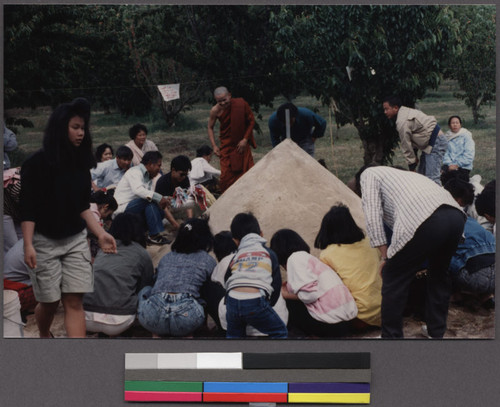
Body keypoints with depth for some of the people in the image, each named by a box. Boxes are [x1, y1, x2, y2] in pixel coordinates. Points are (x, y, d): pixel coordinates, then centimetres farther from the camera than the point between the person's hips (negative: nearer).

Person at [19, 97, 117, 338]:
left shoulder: (81, 163, 6)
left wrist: (101, 234, 0)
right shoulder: (37, 163, -9)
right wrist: (28, 245, -18)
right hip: (44, 241, -3)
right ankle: (44, 337, 38)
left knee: (74, 302, -5)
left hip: (76, 240, 4)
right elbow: (27, 209, -10)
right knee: (50, 301, 6)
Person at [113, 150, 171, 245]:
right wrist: (159, 198, -35)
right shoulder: (135, 172, -12)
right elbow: (138, 190, -32)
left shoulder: (148, 177, 16)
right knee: (149, 201, -28)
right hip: (122, 208, -9)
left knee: (161, 212, -2)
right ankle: (155, 236, -27)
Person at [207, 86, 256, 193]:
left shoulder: (241, 104, -14)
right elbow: (210, 127, 5)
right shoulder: (215, 111, -11)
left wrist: (245, 139, -10)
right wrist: (214, 146, -4)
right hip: (226, 145, 0)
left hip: (242, 144, 0)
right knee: (226, 174, -6)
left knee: (247, 171, -2)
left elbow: (251, 121, -2)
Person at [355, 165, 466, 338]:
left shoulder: (368, 174, 20)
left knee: (394, 280, 9)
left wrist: (385, 257, 9)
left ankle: (391, 337, 17)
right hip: (457, 215, 8)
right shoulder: (400, 174, 41)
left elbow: (372, 216, 6)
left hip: (425, 221, -8)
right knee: (439, 275, 29)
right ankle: (436, 332, 40)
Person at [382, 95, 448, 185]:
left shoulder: (402, 122, -20)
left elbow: (406, 146, -13)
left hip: (435, 142, -11)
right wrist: (414, 155, 16)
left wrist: (412, 167, -6)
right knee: (421, 174, 14)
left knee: (432, 177, -17)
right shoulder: (406, 111, 12)